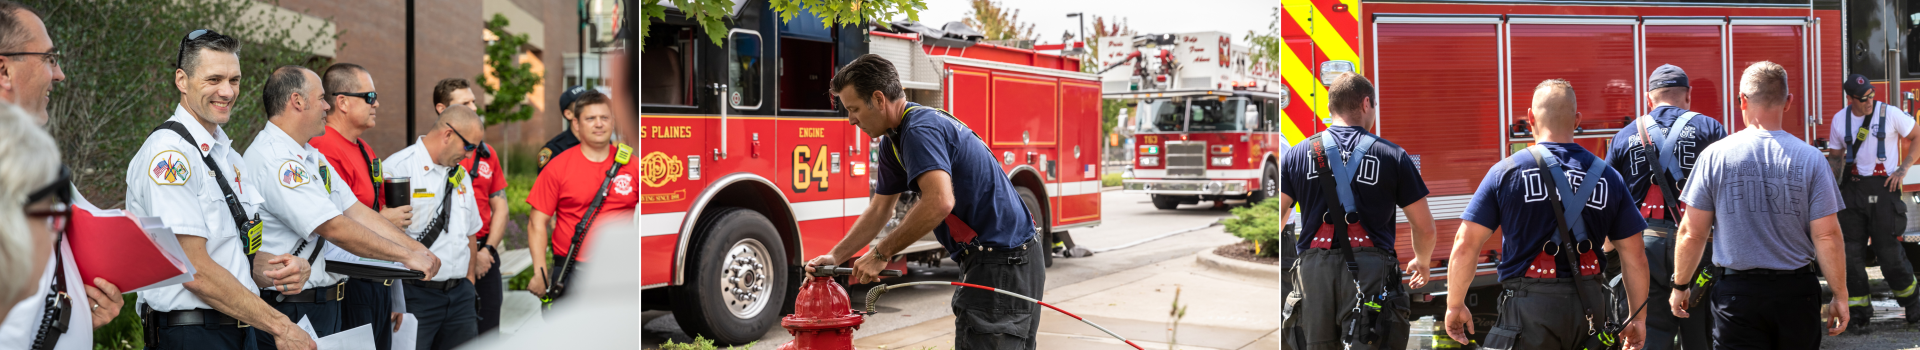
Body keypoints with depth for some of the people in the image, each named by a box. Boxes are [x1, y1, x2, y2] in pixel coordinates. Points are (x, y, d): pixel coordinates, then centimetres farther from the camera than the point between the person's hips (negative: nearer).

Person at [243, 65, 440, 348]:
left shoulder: (313, 157, 14)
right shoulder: (274, 160, -19)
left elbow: (356, 211, 9)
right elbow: (335, 228, -23)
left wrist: (419, 250, -1)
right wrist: (407, 256, -17)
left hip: (326, 304, 9)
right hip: (292, 311, -9)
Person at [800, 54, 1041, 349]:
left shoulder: (919, 130, -19)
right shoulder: (894, 141, 15)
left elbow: (939, 202, -33)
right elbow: (879, 211, 23)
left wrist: (882, 253, -23)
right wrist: (835, 257, 17)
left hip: (1001, 263, -11)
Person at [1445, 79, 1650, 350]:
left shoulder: (1506, 172, -4)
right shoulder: (1608, 177, 5)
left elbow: (1465, 245, -7)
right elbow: (1634, 255, 6)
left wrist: (1455, 305, 4)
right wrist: (1638, 318, 16)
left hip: (1528, 308, -3)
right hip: (1589, 309, 3)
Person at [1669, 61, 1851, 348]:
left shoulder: (1715, 155, -6)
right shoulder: (1810, 158, -5)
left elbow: (1692, 233, -4)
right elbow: (1827, 236, -6)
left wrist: (1680, 285, 9)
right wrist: (1840, 295, 5)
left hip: (1736, 294, -1)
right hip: (1797, 292, 2)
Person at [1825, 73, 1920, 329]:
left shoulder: (1890, 114, -4)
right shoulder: (1840, 119, 6)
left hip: (1883, 186, -3)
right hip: (1853, 188, 3)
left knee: (1888, 249, -2)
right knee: (1852, 251, 0)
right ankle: (1859, 313, 8)